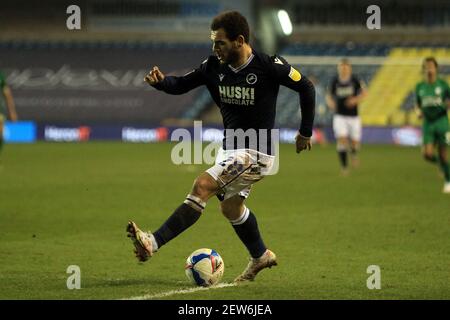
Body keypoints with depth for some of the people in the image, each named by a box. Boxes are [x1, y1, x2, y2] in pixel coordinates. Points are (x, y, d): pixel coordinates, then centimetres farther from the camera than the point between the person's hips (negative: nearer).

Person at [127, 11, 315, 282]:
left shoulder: (268, 66, -17)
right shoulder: (215, 66, -2)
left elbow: (306, 87, -5)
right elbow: (181, 85, 4)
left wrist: (306, 132, 2)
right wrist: (161, 81, -20)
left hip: (256, 153, -8)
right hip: (230, 148, 8)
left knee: (202, 186, -21)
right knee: (231, 207, 21)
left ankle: (153, 243, -27)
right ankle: (261, 256, 44)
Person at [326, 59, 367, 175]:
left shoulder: (355, 80, -8)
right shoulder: (335, 81, -3)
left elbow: (364, 92, 1)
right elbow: (329, 95, 9)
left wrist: (357, 99, -19)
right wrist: (330, 102, -14)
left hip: (353, 116, 0)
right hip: (339, 116, 0)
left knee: (355, 142, 5)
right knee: (341, 140, -18)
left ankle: (354, 153, 43)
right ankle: (344, 167, -10)